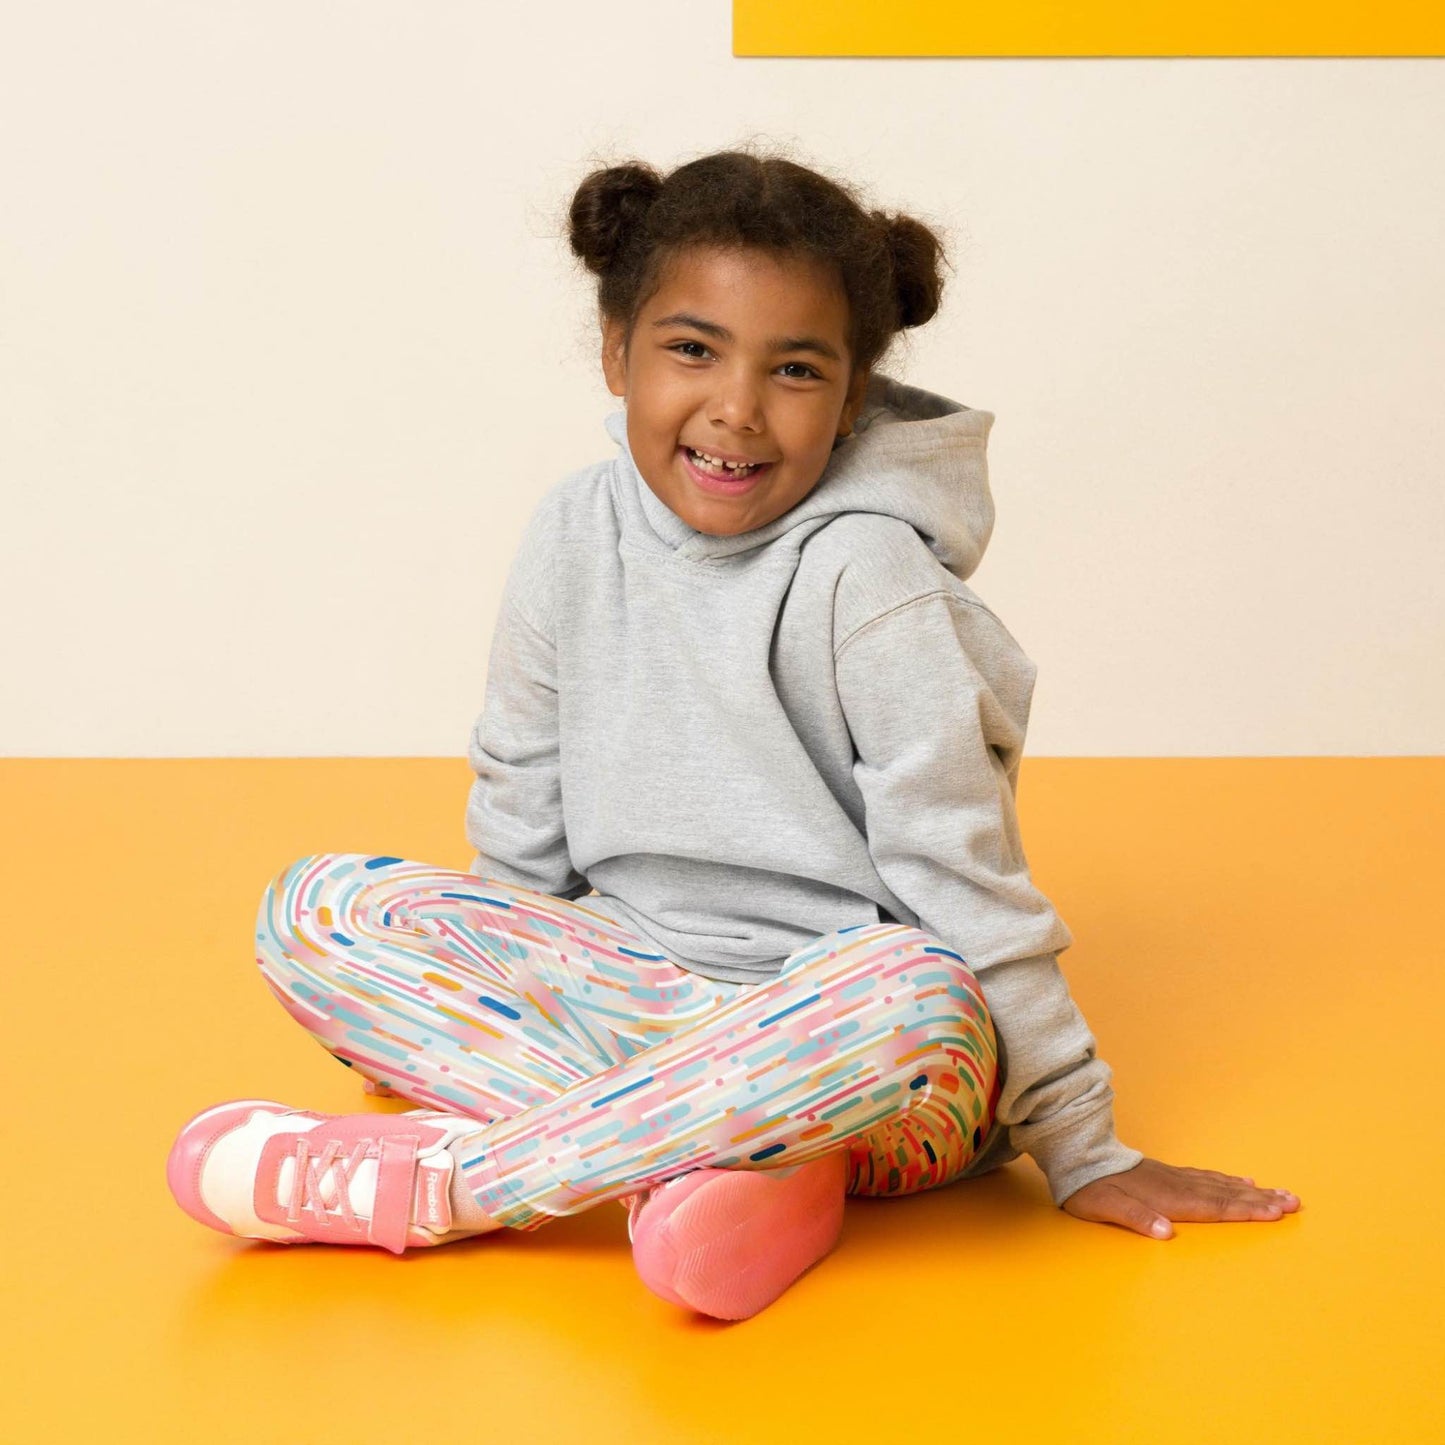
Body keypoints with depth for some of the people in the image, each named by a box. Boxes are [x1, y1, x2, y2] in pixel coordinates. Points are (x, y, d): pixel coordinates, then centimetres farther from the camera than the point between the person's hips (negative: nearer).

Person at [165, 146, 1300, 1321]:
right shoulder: (578, 534, -2)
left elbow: (966, 873, -15)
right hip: (641, 997, 5)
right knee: (313, 910, -9)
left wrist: (1081, 1152, -12)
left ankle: (418, 1181, -25)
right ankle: (718, 1154, -25)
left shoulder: (863, 578, -15)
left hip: (828, 1039, -5)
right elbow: (522, 820, 10)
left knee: (910, 997, -39)